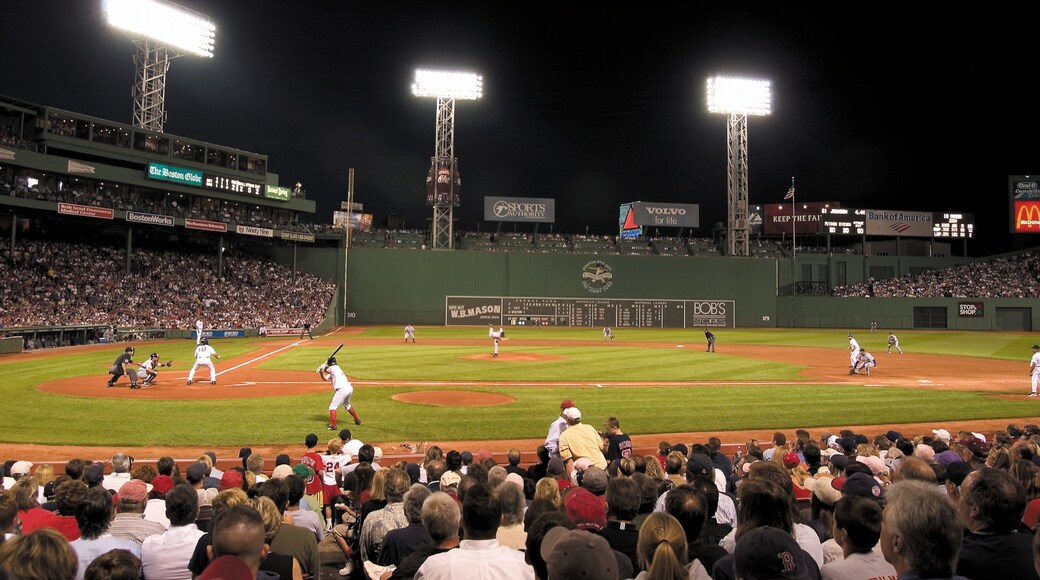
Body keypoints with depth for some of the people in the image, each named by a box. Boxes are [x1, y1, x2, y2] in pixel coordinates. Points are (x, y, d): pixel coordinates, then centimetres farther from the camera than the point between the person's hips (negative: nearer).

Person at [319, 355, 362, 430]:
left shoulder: (334, 367, 0)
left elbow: (327, 370, -20)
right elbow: (325, 378, 19)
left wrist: (323, 367, 1)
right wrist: (321, 371, 5)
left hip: (342, 389, -9)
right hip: (350, 388, 9)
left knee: (333, 406, -2)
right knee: (346, 404, 32)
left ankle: (333, 426, -10)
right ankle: (357, 420, 40)